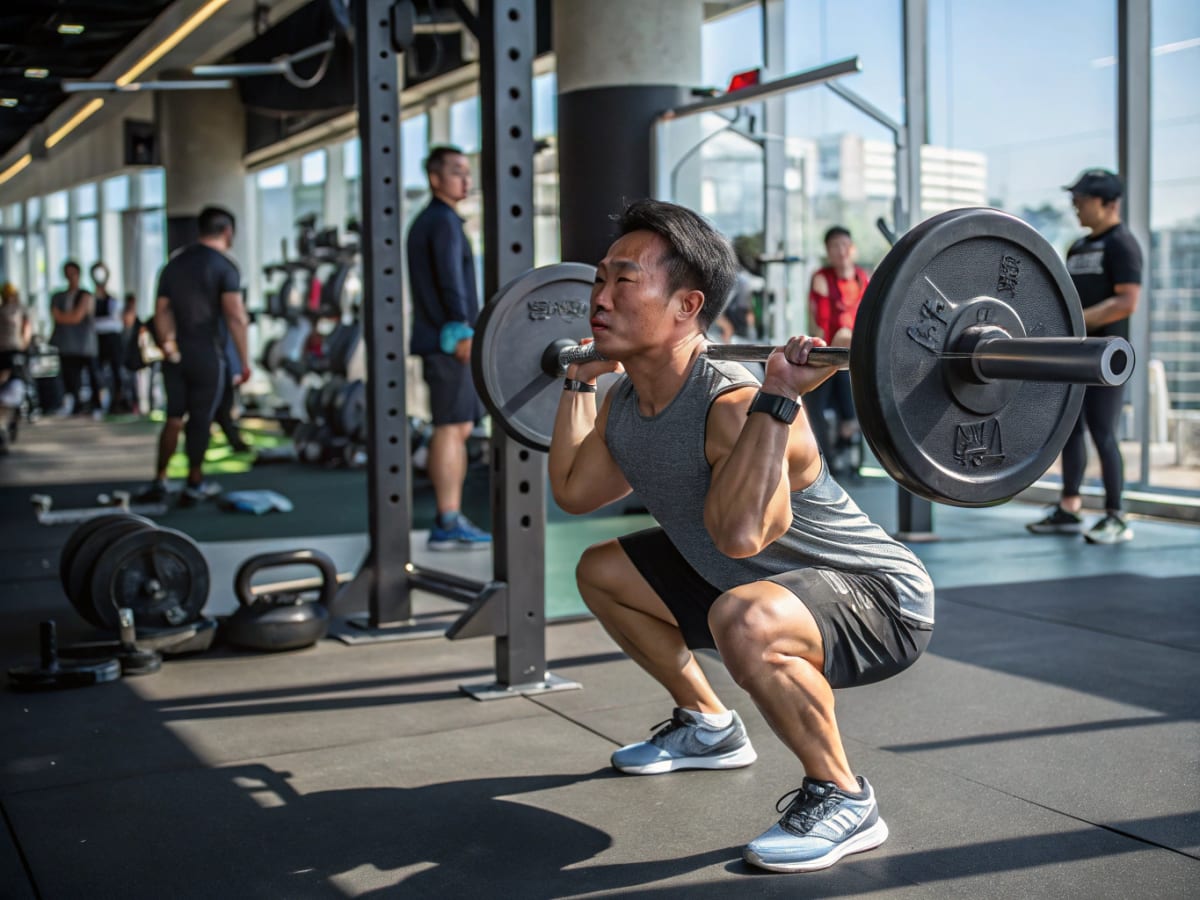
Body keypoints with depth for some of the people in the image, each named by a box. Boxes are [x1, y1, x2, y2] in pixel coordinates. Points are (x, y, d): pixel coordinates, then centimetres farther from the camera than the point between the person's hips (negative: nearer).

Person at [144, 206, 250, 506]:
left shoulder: (173, 264, 11)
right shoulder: (224, 266, -8)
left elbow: (161, 312, 9)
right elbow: (236, 316, -16)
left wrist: (167, 345, 13)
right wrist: (244, 360, -13)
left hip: (176, 354, 5)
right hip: (208, 354, -5)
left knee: (174, 416, 13)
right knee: (201, 419, 4)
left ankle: (160, 481, 11)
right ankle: (194, 485, 12)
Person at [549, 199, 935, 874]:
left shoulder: (733, 406, -32)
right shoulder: (624, 402, -5)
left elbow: (740, 535, -50)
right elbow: (575, 491, 14)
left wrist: (777, 400, -47)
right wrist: (580, 381, 13)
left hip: (880, 596, -9)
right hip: (764, 585, 9)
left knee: (744, 621, -42)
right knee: (602, 572, 19)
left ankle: (844, 800, -15)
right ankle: (710, 728, 33)